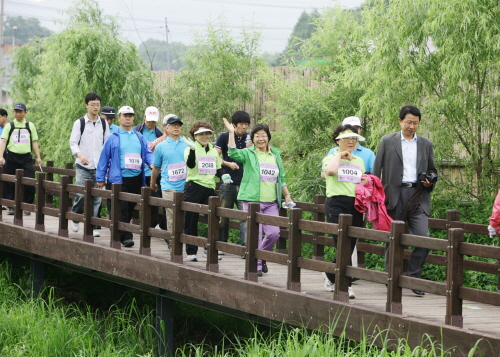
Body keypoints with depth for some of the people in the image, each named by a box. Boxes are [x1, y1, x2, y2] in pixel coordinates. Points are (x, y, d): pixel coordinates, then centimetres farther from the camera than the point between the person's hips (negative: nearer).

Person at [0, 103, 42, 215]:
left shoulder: (30, 126, 11)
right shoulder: (9, 126, 7)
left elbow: (34, 142, 12)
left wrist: (38, 157, 5)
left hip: (26, 157, 0)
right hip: (12, 158, 0)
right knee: (10, 184, 1)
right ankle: (11, 207, 11)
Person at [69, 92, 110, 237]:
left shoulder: (103, 123, 9)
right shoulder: (79, 123, 0)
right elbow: (73, 143, -1)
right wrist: (80, 155, -19)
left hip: (99, 166, 3)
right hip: (83, 167, -3)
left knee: (97, 198, 1)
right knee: (81, 194, -8)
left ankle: (92, 226, 8)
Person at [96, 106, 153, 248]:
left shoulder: (139, 137, 15)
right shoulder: (113, 137, 3)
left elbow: (147, 153, 13)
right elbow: (104, 158, 4)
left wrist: (152, 163, -9)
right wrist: (101, 178, 1)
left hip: (136, 179, 4)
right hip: (119, 179, -4)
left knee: (130, 209, 10)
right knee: (122, 208, -11)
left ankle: (119, 233, 23)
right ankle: (125, 236, -12)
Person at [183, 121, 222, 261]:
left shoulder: (214, 151, 17)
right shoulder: (191, 149, -1)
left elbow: (218, 170, 23)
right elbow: (190, 164, -20)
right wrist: (192, 150, -35)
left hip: (210, 187, 5)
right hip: (193, 187, -5)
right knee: (191, 220, -1)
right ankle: (191, 251, 6)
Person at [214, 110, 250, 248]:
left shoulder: (249, 138, 9)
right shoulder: (224, 137, 1)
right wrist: (228, 164, -16)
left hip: (245, 183, 1)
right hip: (228, 183, -1)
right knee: (223, 216, 7)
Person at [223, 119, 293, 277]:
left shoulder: (276, 155, 16)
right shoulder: (248, 154, 3)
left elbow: (282, 178, 22)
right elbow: (233, 153, -17)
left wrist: (287, 196, 17)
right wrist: (231, 133, -19)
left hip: (271, 203, 4)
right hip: (252, 200, -4)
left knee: (274, 233, -5)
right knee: (255, 234, -6)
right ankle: (256, 265, 3)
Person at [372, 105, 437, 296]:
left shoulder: (426, 144, 14)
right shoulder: (387, 141, 7)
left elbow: (432, 170, 23)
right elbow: (376, 171, 6)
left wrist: (430, 181, 0)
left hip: (418, 196, 1)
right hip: (394, 196, -1)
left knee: (423, 238, -11)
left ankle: (413, 278, 1)